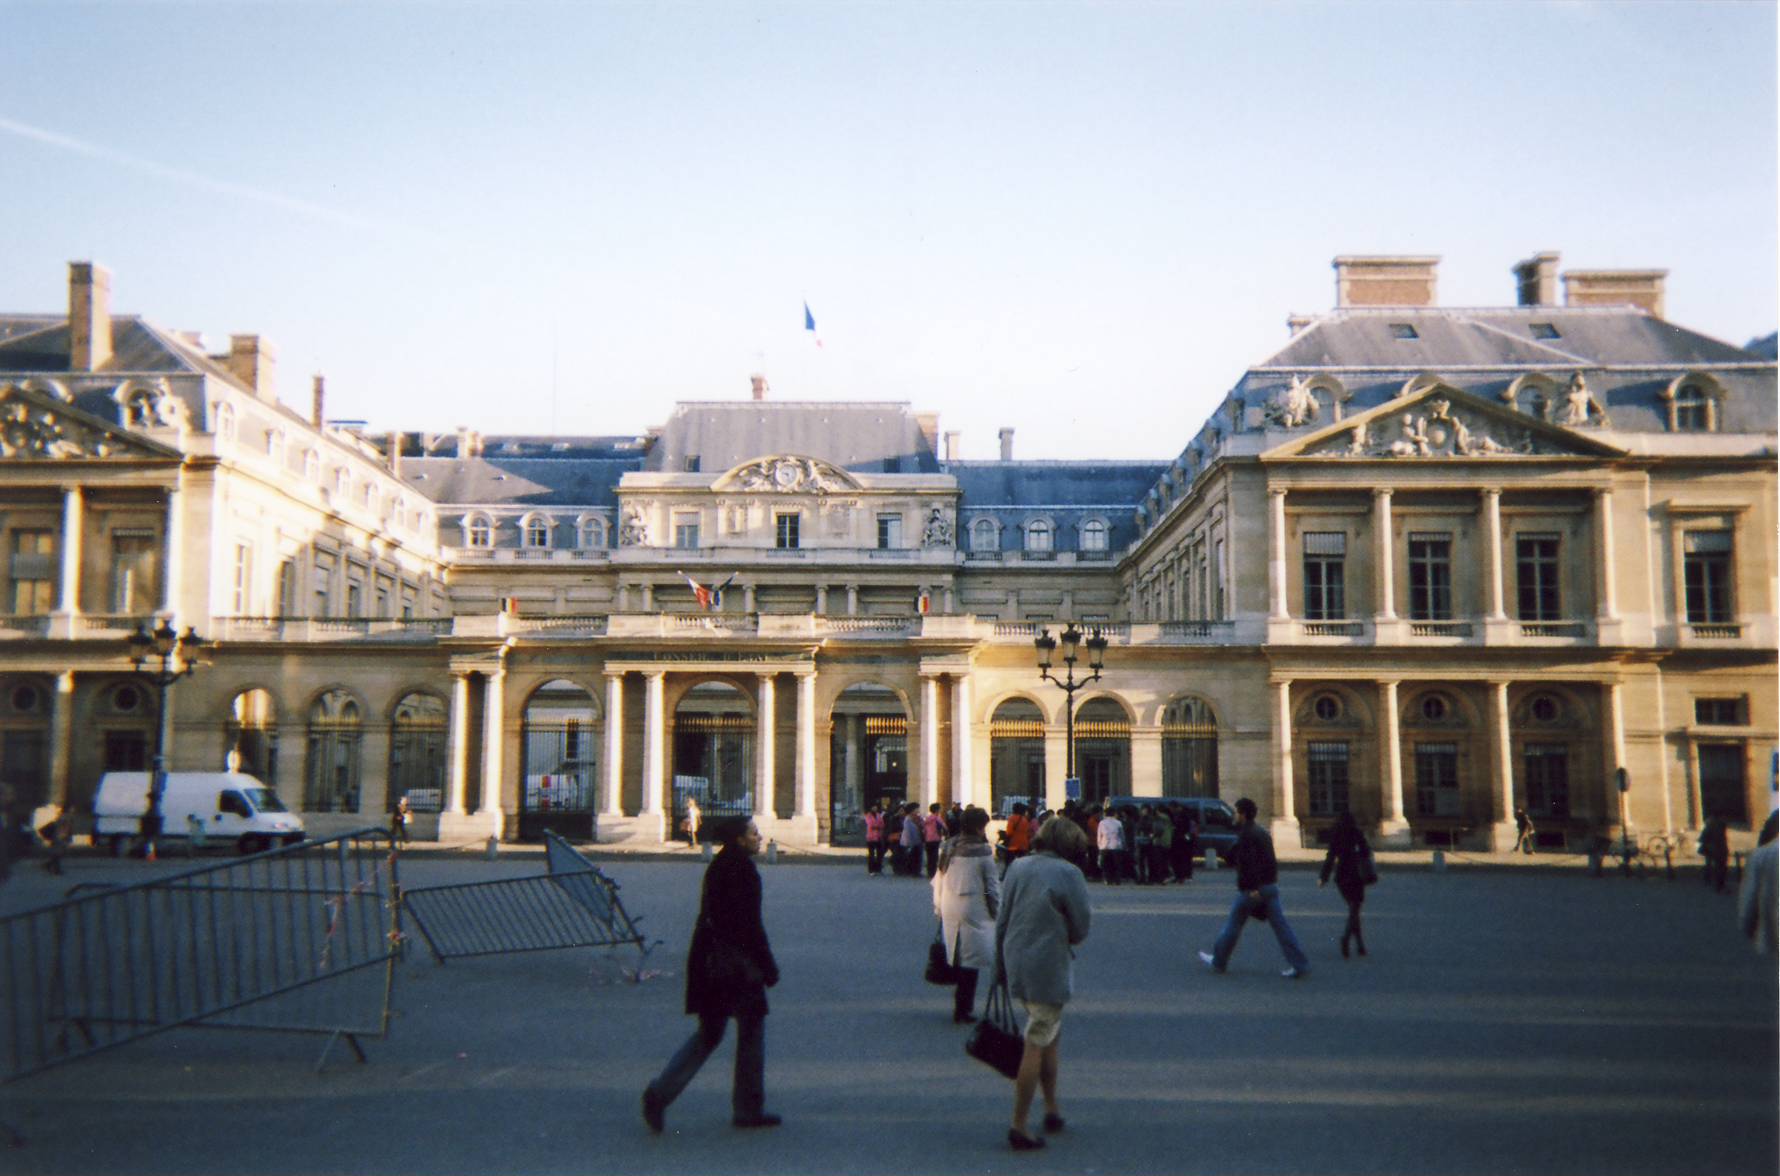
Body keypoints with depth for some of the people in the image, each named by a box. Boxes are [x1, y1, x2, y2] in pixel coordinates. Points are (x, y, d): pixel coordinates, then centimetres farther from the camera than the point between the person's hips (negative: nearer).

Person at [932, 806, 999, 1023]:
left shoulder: (947, 848, 6)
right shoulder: (982, 851, -11)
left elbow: (938, 881, 11)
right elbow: (992, 886, -7)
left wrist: (938, 908, 21)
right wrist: (997, 913, 3)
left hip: (949, 910, 6)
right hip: (974, 911, -6)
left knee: (955, 956, 15)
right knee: (970, 959, 2)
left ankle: (960, 1005, 22)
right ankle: (962, 1010, 3)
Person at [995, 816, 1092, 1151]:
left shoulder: (1017, 867, 6)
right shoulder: (1068, 874, -12)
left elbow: (1002, 920, 10)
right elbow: (1080, 929, -8)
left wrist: (1000, 965, 18)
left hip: (1017, 968, 7)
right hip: (1048, 970, -7)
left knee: (1049, 1035, 22)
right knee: (1036, 1047, 0)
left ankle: (1052, 1108, 29)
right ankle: (1019, 1126, 3)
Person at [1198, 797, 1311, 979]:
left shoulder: (1246, 835, -13)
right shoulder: (1262, 833, 15)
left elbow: (1250, 862, -24)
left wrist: (1254, 888, -26)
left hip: (1251, 889, -8)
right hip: (1271, 886, 8)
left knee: (1233, 924, 6)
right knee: (1280, 925, 4)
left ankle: (1218, 961, 18)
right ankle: (1299, 965, -2)